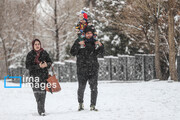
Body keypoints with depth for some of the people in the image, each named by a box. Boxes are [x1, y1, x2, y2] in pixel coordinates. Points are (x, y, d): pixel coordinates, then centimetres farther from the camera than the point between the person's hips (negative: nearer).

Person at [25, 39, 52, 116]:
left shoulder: (44, 53, 9)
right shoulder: (30, 54, 3)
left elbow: (50, 62, 14)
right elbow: (28, 66, -4)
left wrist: (46, 64, -10)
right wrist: (38, 66, -15)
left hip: (44, 75, 2)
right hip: (34, 75, -2)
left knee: (43, 92, -2)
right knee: (37, 92, -12)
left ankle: (41, 109, 9)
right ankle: (41, 110, -13)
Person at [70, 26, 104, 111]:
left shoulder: (94, 41, 8)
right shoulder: (79, 41, -1)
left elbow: (101, 53, 15)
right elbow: (73, 53, -9)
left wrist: (101, 46, -4)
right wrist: (78, 45, -23)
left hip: (93, 68, 2)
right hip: (82, 69, -2)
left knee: (94, 88, -3)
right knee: (81, 88, 5)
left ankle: (93, 106, 3)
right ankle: (80, 103, 27)